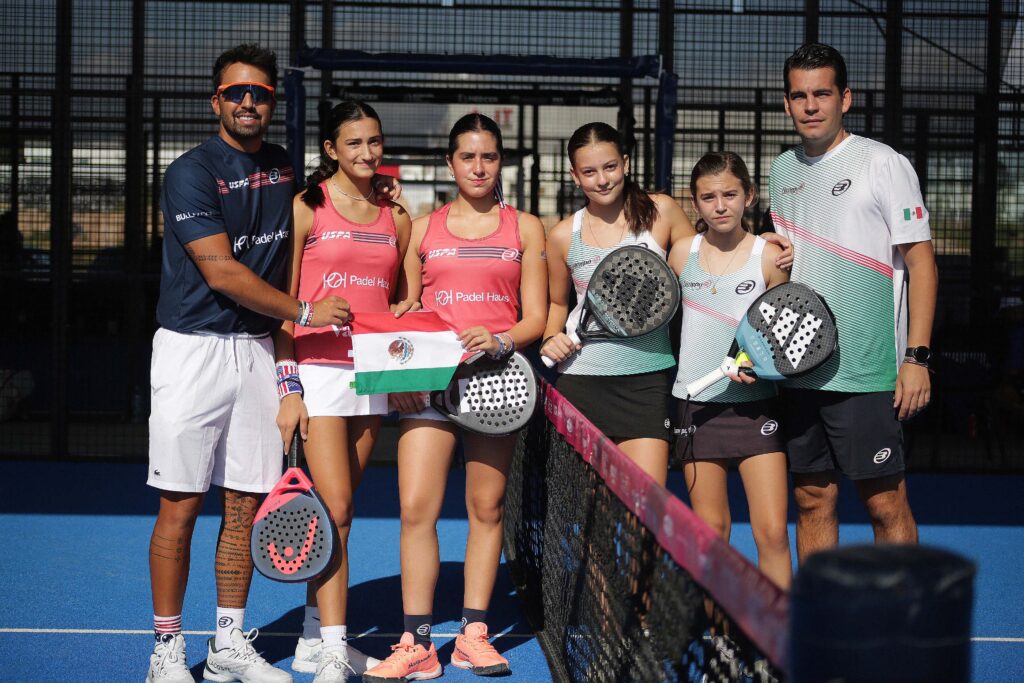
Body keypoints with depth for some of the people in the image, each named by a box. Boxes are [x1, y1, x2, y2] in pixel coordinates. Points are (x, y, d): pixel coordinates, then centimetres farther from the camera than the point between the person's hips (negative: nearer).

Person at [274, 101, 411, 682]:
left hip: (373, 373, 5)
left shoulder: (397, 218, 11)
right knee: (335, 508, -11)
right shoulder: (307, 209, -2)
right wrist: (288, 385, -10)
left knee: (340, 509, 8)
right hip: (317, 370, -4)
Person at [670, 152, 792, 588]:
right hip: (696, 405, 2)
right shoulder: (681, 254, 5)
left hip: (755, 404, -2)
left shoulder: (769, 257, -3)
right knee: (710, 531, 7)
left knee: (772, 534, -7)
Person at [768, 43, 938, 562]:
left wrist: (917, 356, -13)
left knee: (885, 502, -3)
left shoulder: (884, 164, -5)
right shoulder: (782, 170, 13)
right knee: (812, 499, 9)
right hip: (797, 372, 5)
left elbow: (920, 262, -6)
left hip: (866, 373, -5)